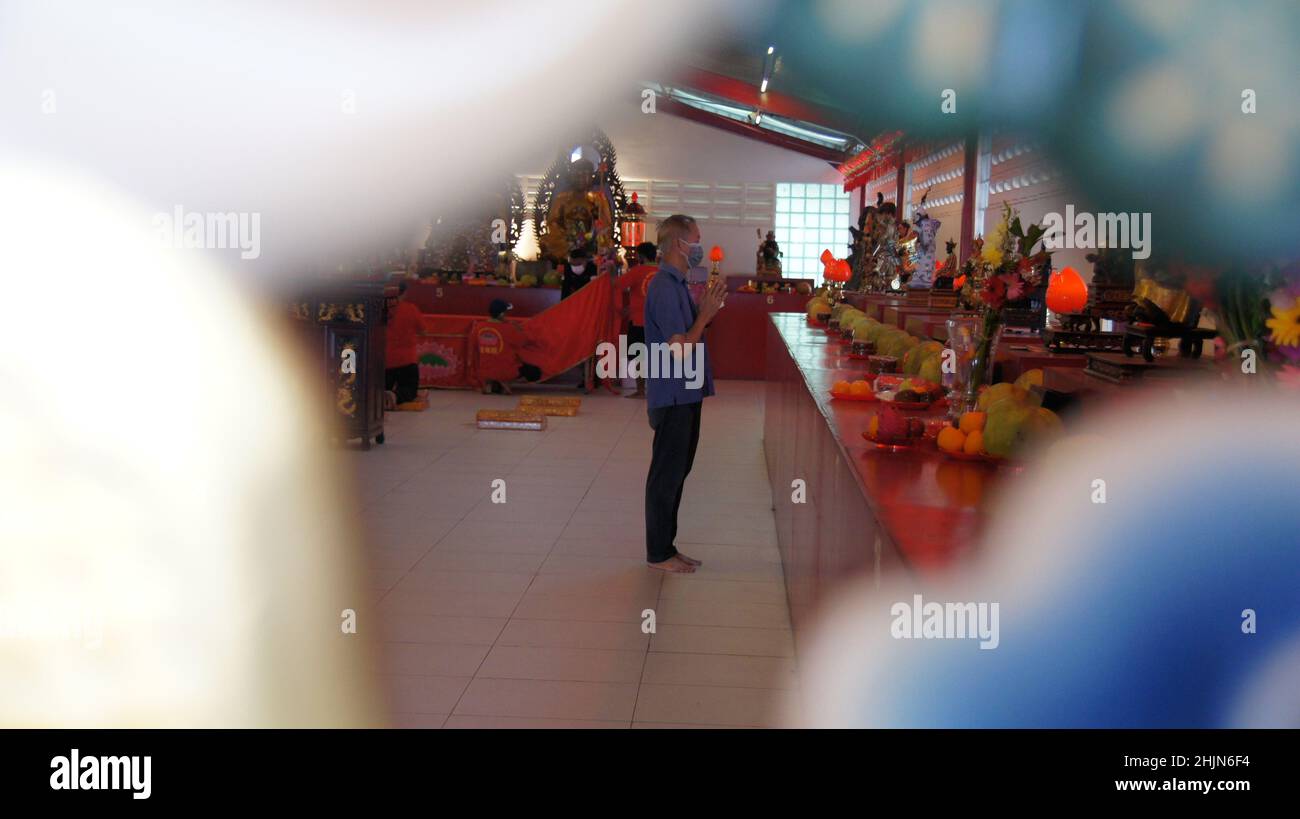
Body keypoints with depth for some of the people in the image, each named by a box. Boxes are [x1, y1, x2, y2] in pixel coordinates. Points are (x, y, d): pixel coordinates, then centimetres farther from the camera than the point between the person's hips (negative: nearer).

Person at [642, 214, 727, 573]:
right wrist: (706, 313, -16)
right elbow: (680, 349, -22)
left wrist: (707, 309, 8)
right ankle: (659, 554, 8)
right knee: (667, 473, -1)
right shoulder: (664, 288, -19)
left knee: (676, 471, 15)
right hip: (673, 398, -10)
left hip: (684, 395, 10)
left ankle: (665, 547, 24)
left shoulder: (676, 284, 13)